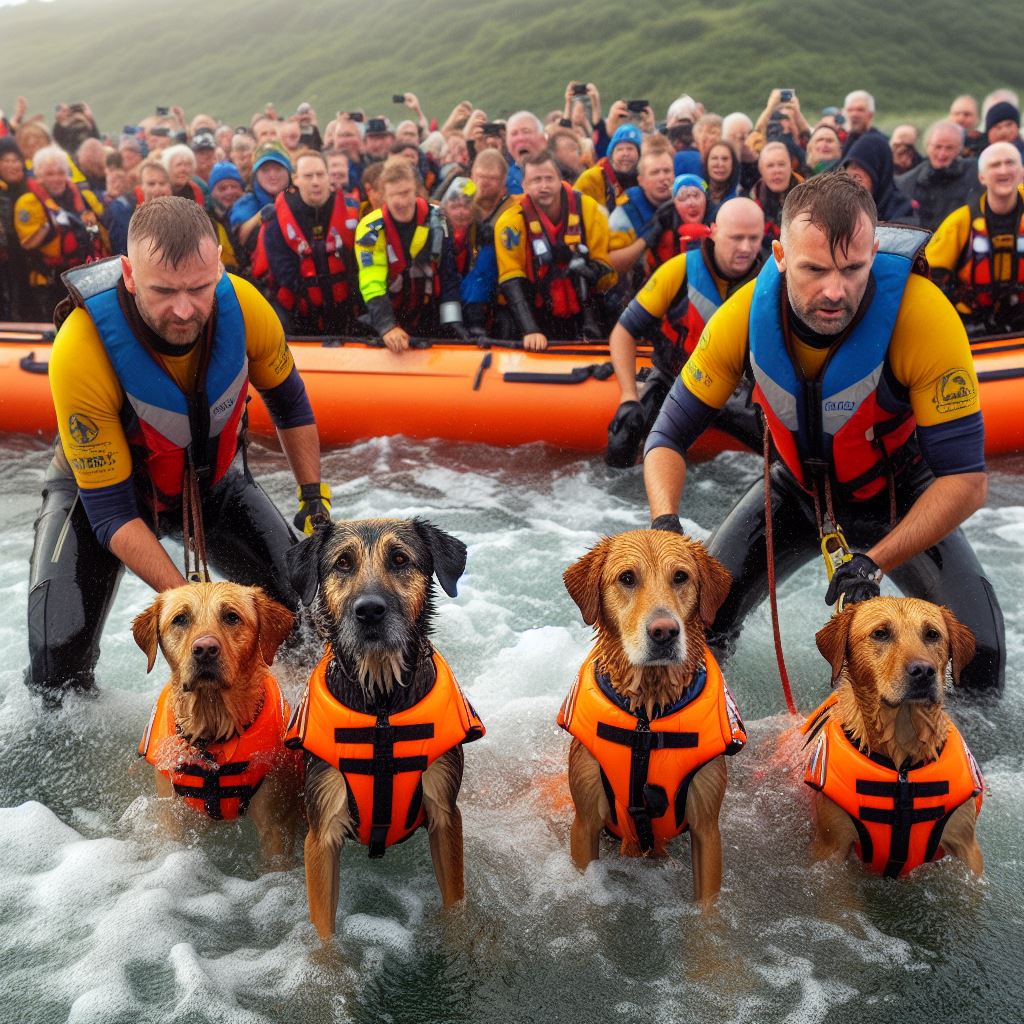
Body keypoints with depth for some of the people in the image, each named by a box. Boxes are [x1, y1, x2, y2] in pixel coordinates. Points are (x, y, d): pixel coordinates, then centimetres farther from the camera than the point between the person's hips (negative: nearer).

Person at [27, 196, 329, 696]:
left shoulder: (242, 305, -27)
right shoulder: (79, 350, -37)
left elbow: (289, 402, -3)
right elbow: (109, 509, -29)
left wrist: (315, 497, -5)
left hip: (213, 475, 3)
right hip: (100, 482, -3)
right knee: (58, 656, -17)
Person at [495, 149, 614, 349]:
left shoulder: (588, 209, -6)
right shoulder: (512, 222, -10)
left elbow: (606, 272, -1)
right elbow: (511, 282, -16)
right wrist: (530, 330, -27)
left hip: (583, 318, 2)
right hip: (538, 319, -2)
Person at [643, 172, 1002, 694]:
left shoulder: (922, 313, -34)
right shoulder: (745, 315, -26)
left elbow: (966, 479, -28)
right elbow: (670, 436, -16)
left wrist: (875, 563, -37)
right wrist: (666, 523, -35)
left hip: (899, 494, -2)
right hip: (798, 487, 2)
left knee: (975, 651, -18)